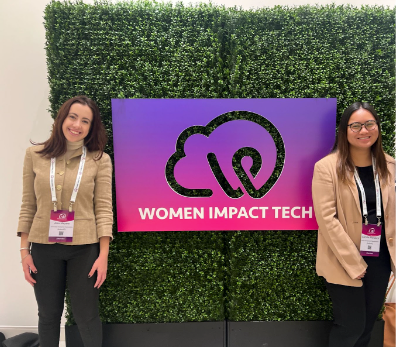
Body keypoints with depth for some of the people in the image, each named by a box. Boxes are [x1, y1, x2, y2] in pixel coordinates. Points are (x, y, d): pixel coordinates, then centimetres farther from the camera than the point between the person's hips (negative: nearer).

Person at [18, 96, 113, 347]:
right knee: (48, 315, 18)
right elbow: (28, 205, 4)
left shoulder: (100, 160, -5)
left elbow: (104, 208, -7)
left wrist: (103, 255, -11)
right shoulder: (35, 155, 1)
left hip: (85, 248, -2)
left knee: (87, 316, 11)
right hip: (44, 247, 2)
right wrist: (25, 250, 2)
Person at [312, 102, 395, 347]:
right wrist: (353, 262, -17)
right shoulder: (327, 167, -14)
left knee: (369, 322, 18)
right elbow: (326, 218, -18)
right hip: (344, 262, -5)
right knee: (352, 324, 4)